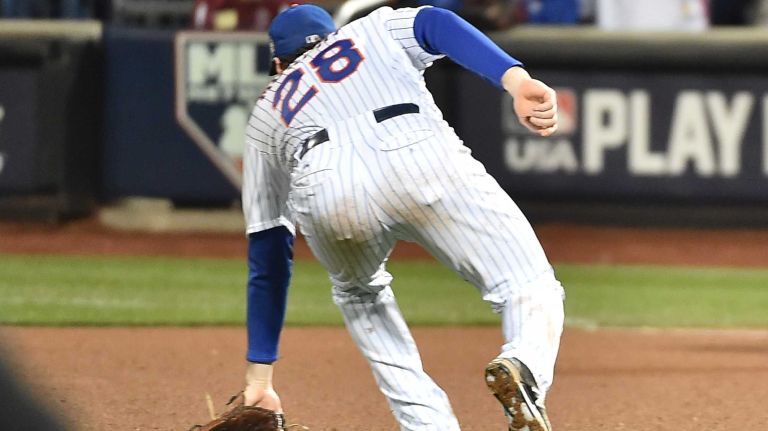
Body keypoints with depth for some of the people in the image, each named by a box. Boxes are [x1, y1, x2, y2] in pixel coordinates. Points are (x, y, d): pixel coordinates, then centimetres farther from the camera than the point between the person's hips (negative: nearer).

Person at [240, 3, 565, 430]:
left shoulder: (267, 115, 40)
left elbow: (267, 259, 37)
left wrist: (259, 377, 39)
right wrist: (518, 82, -3)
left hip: (326, 191, 2)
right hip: (421, 154, -2)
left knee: (359, 292, 34)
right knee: (534, 295, 7)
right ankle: (524, 366, -28)